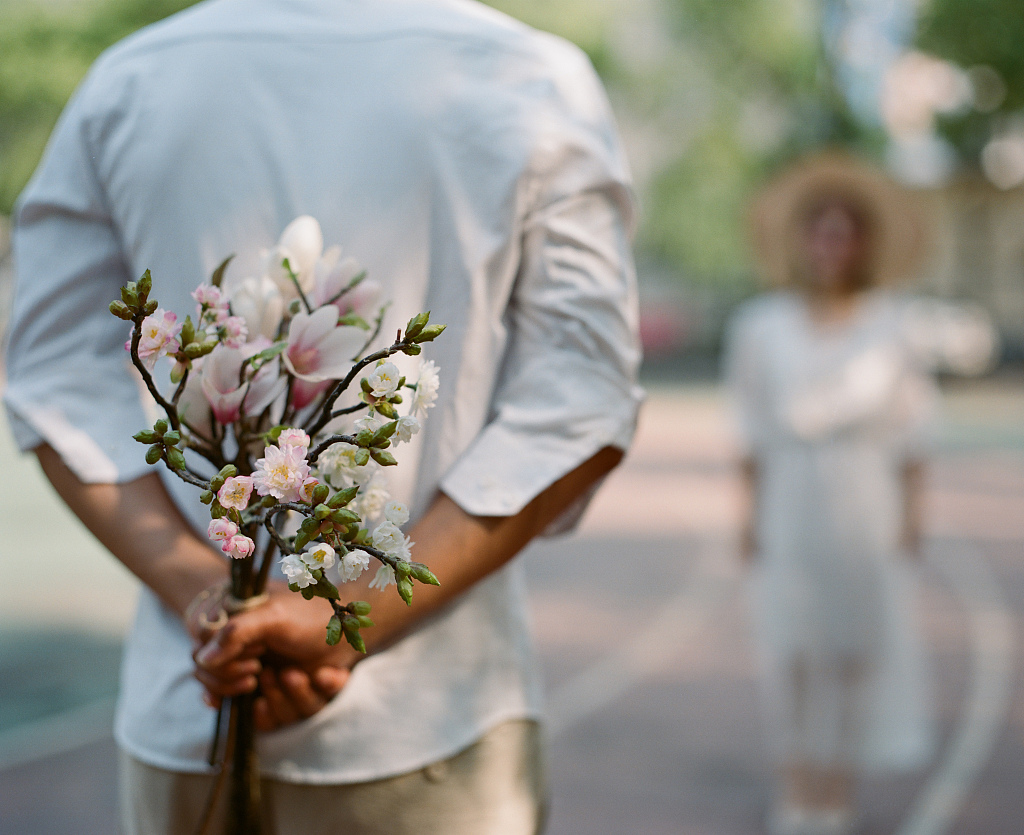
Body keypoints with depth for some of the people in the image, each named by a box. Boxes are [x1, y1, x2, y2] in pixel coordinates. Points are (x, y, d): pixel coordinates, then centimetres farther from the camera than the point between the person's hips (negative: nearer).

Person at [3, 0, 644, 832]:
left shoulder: (126, 83, 5)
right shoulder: (537, 80, -2)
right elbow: (575, 409, -8)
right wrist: (355, 614, -13)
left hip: (185, 705, 2)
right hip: (434, 723, -2)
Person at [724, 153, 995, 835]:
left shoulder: (895, 323, 0)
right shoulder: (762, 326, 2)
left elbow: (911, 426, 2)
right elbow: (757, 429, 4)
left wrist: (912, 510, -3)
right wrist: (751, 514, 0)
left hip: (868, 504, 0)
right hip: (791, 503, 0)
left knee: (856, 644, 1)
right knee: (792, 649, -1)